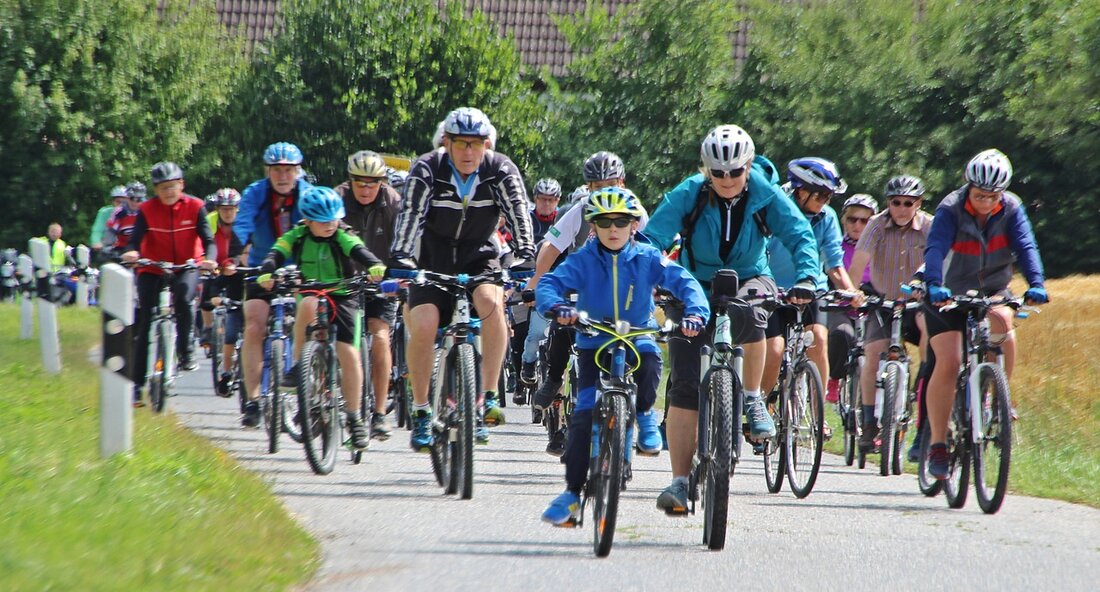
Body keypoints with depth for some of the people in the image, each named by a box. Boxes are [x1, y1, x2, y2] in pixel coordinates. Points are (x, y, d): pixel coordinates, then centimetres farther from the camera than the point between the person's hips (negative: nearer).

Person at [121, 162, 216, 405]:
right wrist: (131, 253, -41)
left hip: (186, 267, -1)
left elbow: (208, 239, -14)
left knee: (183, 298, -33)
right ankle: (137, 383, -3)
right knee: (145, 322, -7)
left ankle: (185, 351, -15)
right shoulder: (147, 210, -8)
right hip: (153, 269, 1)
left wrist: (209, 258, -36)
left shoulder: (194, 207, -8)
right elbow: (135, 239, -17)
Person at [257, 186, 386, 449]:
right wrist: (266, 273, -42)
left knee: (348, 354, -14)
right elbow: (276, 255, -20)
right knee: (308, 305, -37)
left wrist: (375, 265, -51)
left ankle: (354, 418, -3)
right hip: (308, 295, 0)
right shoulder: (296, 237, -7)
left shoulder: (342, 238, -11)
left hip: (342, 298, 0)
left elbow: (360, 252, -29)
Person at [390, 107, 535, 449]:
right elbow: (410, 215, -27)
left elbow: (519, 214, -22)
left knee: (491, 301, -32)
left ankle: (488, 396, -23)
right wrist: (400, 258, -42)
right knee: (422, 324, -22)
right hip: (433, 263, 0)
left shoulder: (501, 170, -14)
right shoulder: (427, 170, -17)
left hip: (479, 259, 0)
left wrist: (524, 255, -39)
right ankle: (420, 413, -5)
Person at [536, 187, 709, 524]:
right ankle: (572, 493, -6)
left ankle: (644, 413, 4)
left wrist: (695, 311, -34)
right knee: (585, 414, -14)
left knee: (650, 363, -33)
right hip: (594, 343, 0)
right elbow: (549, 284, -17)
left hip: (638, 337, 0)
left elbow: (684, 282, -13)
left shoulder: (647, 259, -5)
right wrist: (556, 306, -41)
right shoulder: (583, 260, -7)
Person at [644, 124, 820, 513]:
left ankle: (753, 398, -16)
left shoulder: (766, 195, -14)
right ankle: (680, 482, -5)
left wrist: (806, 278, -36)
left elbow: (801, 236, -18)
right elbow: (652, 238, -21)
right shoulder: (688, 195, -15)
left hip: (748, 280, 0)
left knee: (748, 310, -39)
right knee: (685, 385, -10)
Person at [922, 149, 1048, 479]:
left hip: (991, 290, 2)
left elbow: (1026, 247, -23)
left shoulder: (1011, 209, -12)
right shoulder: (950, 210, -20)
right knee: (948, 363, -15)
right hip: (949, 295, -2)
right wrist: (934, 286, -51)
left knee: (1001, 321, -32)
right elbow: (935, 248, -33)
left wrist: (1036, 285, -40)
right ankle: (937, 445, -7)